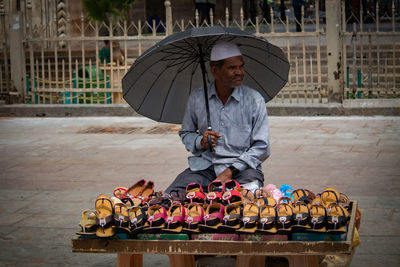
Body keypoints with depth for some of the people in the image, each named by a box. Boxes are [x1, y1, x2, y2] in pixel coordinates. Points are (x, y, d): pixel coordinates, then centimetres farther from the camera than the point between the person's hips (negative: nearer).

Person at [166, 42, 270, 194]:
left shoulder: (254, 100, 0)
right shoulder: (196, 98, 7)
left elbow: (262, 147, -2)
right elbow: (185, 133, 21)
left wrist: (230, 171, -13)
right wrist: (200, 141, -5)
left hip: (243, 168, -2)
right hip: (205, 167, 2)